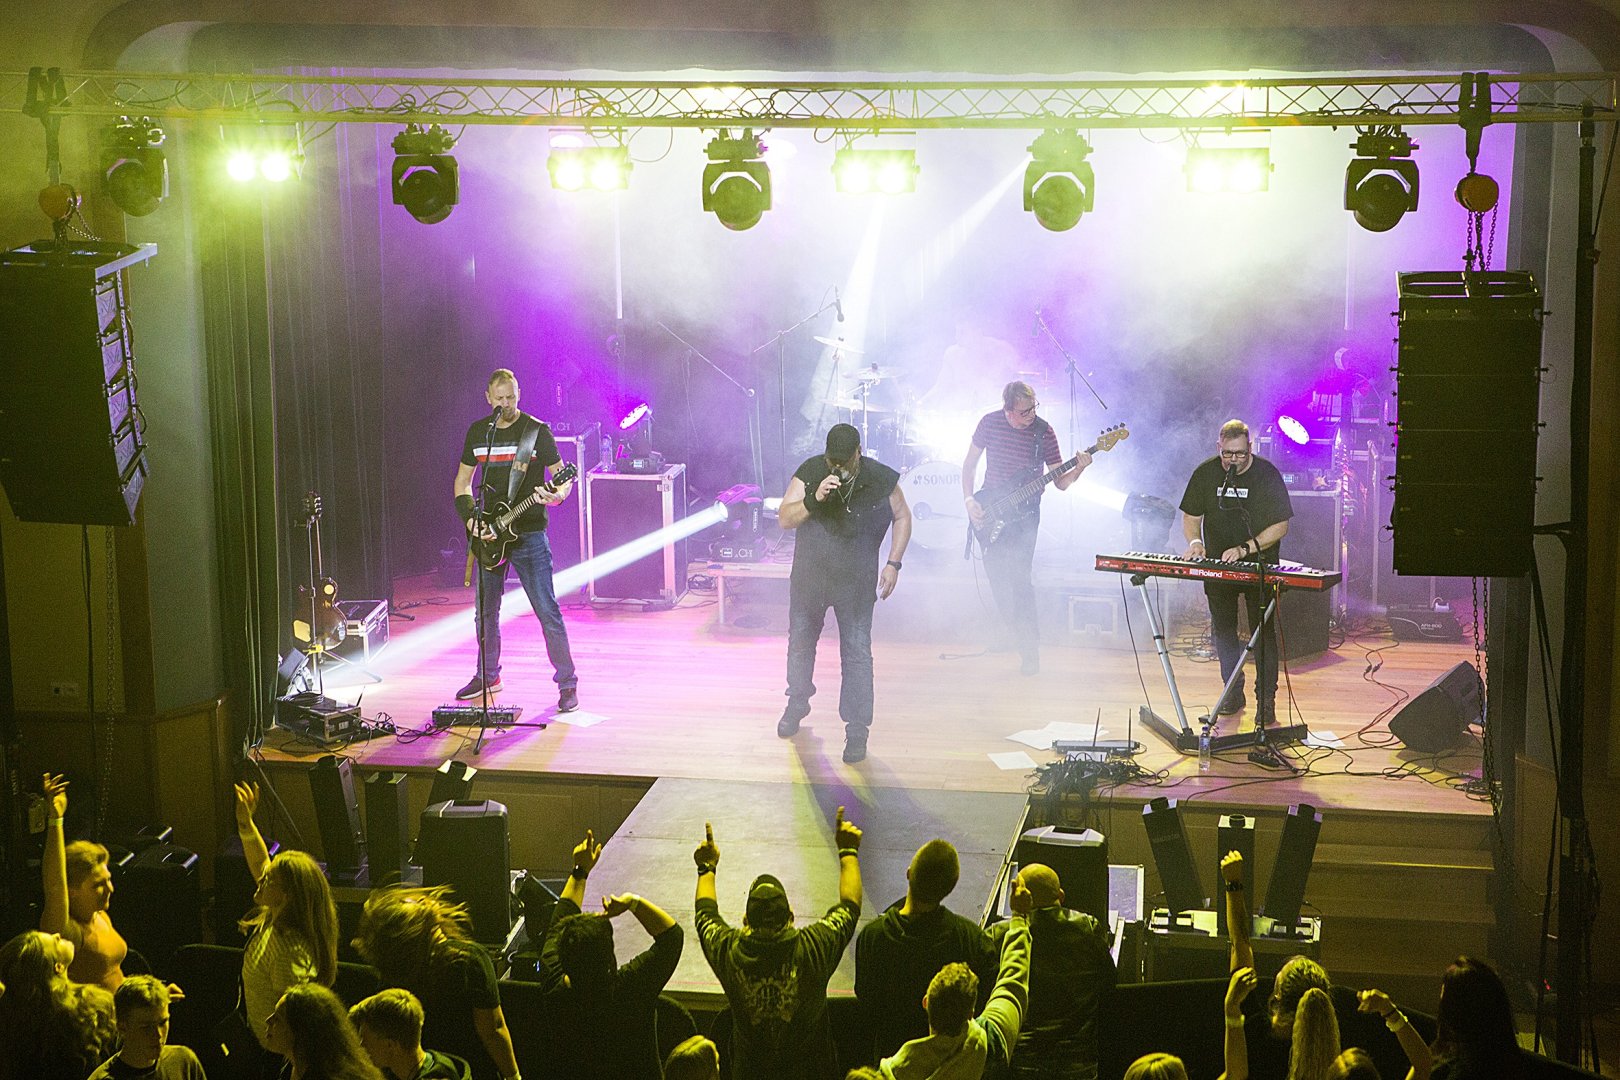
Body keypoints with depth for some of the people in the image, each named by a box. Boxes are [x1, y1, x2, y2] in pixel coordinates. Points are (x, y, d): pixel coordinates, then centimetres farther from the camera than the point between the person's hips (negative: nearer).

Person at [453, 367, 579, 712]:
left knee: (547, 611, -8)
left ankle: (567, 683, -3)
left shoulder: (537, 431, -6)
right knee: (486, 612, 13)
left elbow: (563, 477, -5)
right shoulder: (477, 432, 7)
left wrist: (556, 495, -28)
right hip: (489, 535, 5)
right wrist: (471, 520, -1)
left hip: (528, 533, -4)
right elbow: (462, 482, 14)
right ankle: (488, 676, 30)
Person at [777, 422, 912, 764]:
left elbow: (902, 517, 3)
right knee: (801, 642, 18)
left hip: (855, 581, -2)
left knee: (857, 652, -5)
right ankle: (797, 704, 42)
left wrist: (893, 563, -4)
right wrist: (814, 499, -30)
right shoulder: (810, 472, -11)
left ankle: (857, 731, 1)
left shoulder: (880, 479, -13)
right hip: (809, 576, 3)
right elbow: (785, 519, -13)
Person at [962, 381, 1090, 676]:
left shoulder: (1044, 432, -8)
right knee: (995, 573, 4)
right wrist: (969, 500, -2)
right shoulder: (989, 422, -2)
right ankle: (1014, 632, 22)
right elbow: (969, 463, 9)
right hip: (990, 511, 3)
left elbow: (1059, 482, -5)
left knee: (1020, 577, -13)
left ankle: (1030, 648, -6)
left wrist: (1078, 469, -25)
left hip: (1024, 513, -3)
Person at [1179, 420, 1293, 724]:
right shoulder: (1206, 473, -1)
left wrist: (1245, 549, -22)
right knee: (1222, 630, 7)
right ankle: (1234, 693, 19)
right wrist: (1195, 542, -14)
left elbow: (1280, 526, -11)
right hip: (1217, 563, 3)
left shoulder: (1266, 474, -11)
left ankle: (1266, 699, 2)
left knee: (1263, 631, -4)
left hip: (1259, 564, -3)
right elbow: (1191, 515, 7)